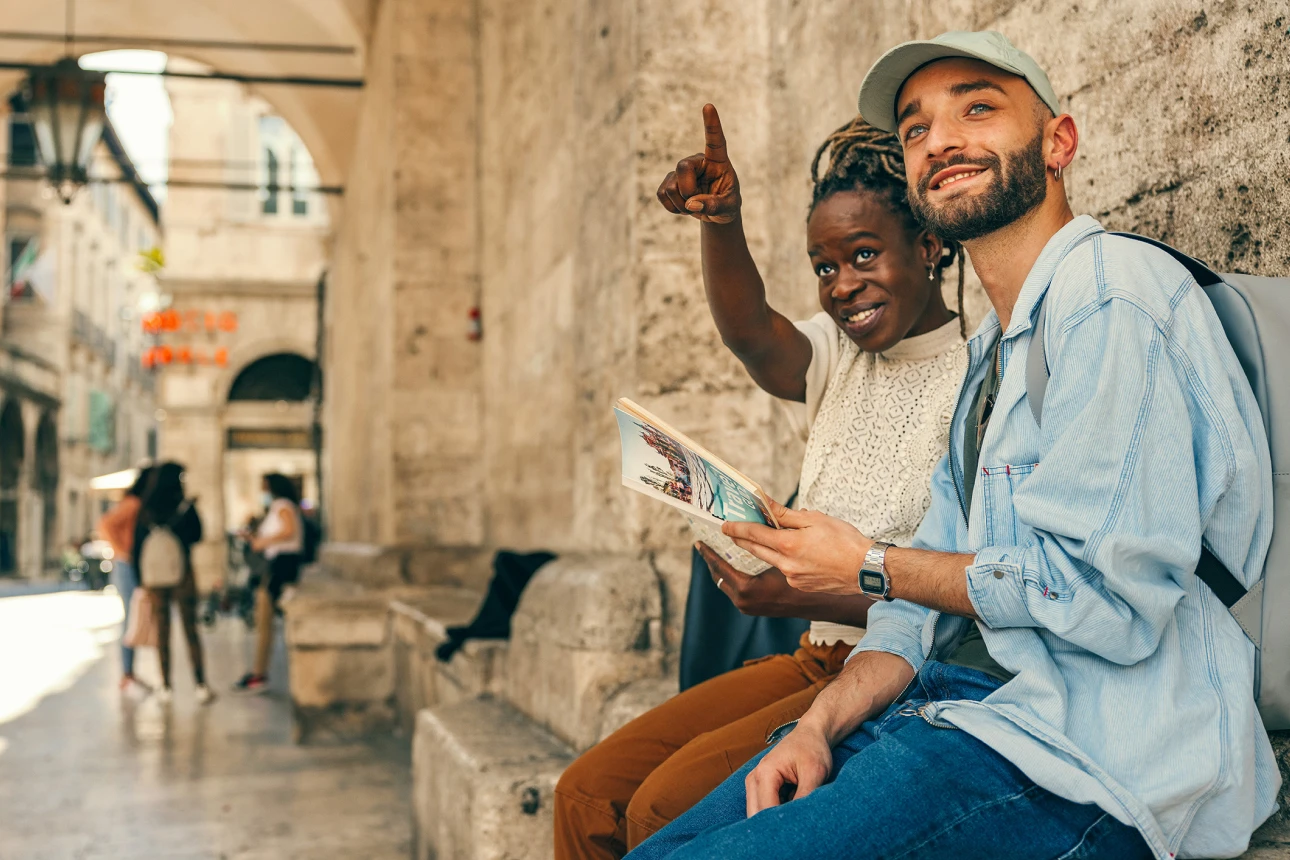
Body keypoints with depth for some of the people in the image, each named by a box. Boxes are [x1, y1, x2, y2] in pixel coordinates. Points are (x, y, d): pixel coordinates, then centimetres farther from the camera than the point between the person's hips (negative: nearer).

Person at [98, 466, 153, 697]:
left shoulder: (143, 505, 16)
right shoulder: (132, 503, -13)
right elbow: (105, 524, -23)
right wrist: (122, 552, -18)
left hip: (139, 568, 9)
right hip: (128, 566, -9)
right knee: (131, 621, -8)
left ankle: (129, 675, 17)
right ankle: (126, 678, -5)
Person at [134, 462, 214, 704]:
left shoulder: (146, 511, -3)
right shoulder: (186, 506, -9)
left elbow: (138, 545, 1)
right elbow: (197, 536, 1)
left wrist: (141, 579, 9)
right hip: (182, 574, -2)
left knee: (162, 631, 10)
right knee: (191, 629, 2)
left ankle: (166, 687, 12)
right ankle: (201, 686, -5)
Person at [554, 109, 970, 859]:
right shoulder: (840, 356, 10)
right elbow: (751, 334, -13)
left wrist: (805, 598, -27)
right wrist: (721, 223, -31)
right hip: (817, 665, 7)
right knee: (590, 794, -2)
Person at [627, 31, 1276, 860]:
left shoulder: (1112, 299, -11)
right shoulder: (987, 355, 21)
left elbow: (1106, 590, -20)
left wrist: (871, 567, -7)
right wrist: (820, 724, -1)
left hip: (1086, 753, -8)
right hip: (956, 703, 9)